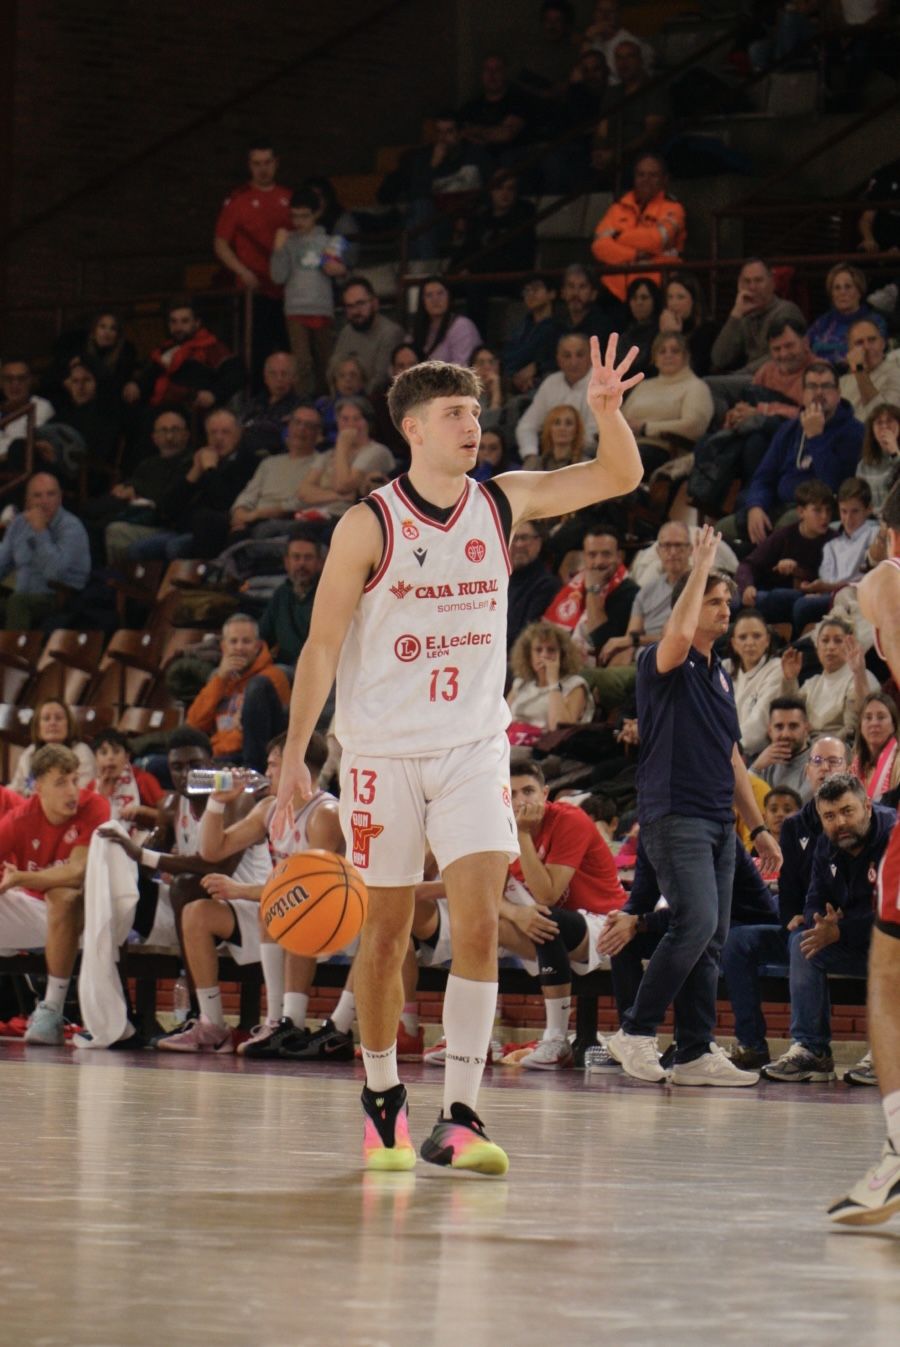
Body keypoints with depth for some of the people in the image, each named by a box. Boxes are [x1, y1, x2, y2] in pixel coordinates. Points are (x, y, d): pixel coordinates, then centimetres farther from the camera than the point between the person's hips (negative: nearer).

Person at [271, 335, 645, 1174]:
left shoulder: (502, 503, 2)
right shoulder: (369, 525, -8)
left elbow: (621, 477, 4)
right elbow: (321, 646, -6)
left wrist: (605, 410, -16)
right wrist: (295, 758, -13)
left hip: (474, 748, 2)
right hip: (383, 750, -2)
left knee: (479, 923, -12)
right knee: (387, 932, 6)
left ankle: (458, 1118, -14)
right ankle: (382, 1098, 25)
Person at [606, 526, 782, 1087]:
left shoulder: (721, 675, 20)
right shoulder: (662, 664, -3)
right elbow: (679, 634, -29)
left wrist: (758, 825, 20)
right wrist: (701, 567, -17)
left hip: (718, 822, 8)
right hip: (675, 815, -8)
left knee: (712, 940, 4)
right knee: (696, 924, -18)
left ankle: (696, 1053, 5)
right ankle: (636, 1032, -8)